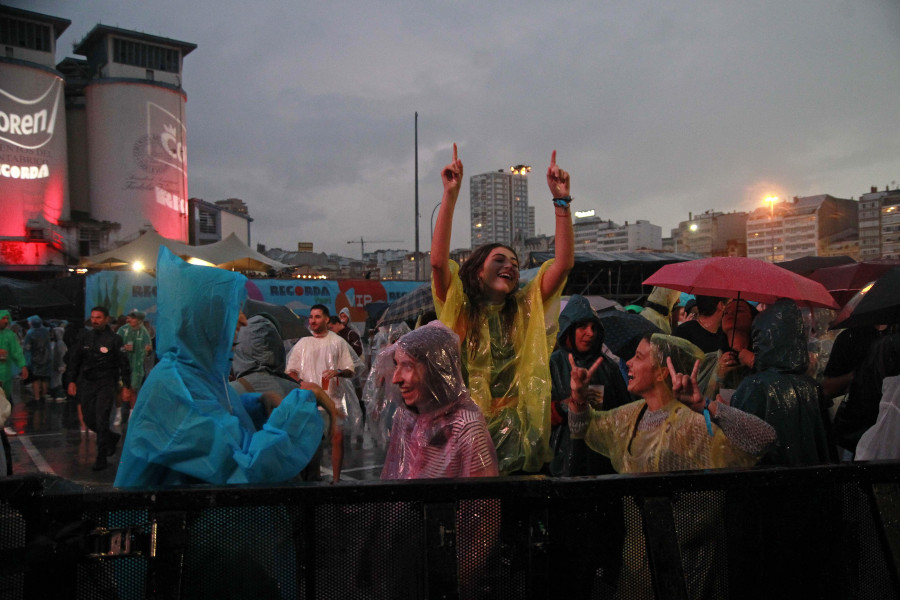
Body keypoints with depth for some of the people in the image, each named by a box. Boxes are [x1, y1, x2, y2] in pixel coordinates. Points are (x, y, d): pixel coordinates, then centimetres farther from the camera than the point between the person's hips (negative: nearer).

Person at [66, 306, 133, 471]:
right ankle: (112, 438, 33)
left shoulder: (114, 339, -3)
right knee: (89, 420, 7)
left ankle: (101, 458, -2)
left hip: (106, 384, -5)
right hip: (86, 383, 5)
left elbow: (124, 364, -1)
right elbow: (74, 360, 14)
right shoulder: (85, 337, 8)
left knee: (101, 421, -9)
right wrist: (71, 381, 6)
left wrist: (126, 387, -5)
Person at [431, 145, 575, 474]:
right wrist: (451, 194, -19)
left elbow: (564, 263, -2)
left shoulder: (527, 309, 8)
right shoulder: (461, 309, 0)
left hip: (518, 431, 3)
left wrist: (561, 200, -9)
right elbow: (438, 261, -16)